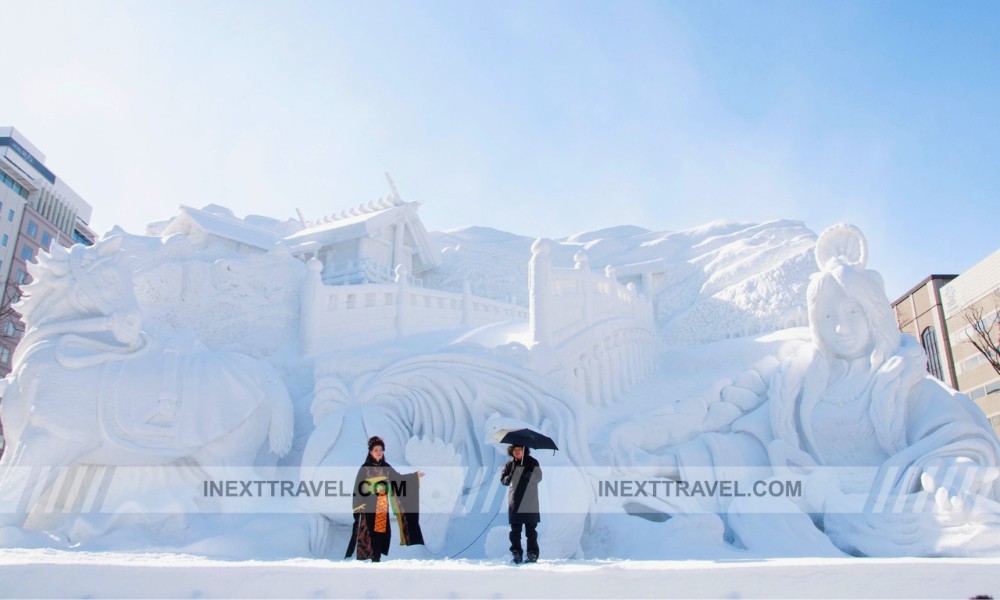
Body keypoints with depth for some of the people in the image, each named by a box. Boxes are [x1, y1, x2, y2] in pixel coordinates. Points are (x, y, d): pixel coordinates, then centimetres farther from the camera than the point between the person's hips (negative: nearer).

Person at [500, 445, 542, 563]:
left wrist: (528, 474, -26)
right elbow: (503, 478, 6)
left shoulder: (532, 462, 1)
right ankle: (516, 553, 10)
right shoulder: (510, 464, 8)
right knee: (515, 529, 4)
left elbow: (538, 477, -8)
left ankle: (532, 553, 9)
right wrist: (508, 478, -16)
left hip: (530, 502, -2)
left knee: (531, 529, 2)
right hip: (514, 502, 2)